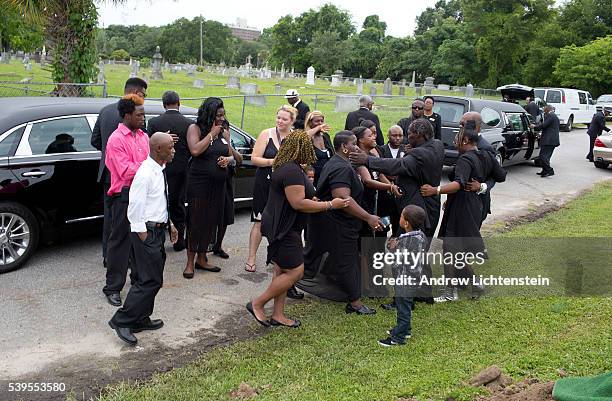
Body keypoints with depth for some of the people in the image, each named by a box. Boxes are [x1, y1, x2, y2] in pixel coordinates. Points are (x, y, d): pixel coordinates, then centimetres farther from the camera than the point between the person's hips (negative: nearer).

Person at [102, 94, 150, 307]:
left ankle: (139, 278, 32)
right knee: (120, 242, 0)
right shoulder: (116, 139, -12)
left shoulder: (143, 136, 11)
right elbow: (126, 171, -18)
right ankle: (112, 287, 9)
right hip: (124, 196, -7)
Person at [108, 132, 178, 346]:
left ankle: (141, 319, 27)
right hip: (147, 232, -10)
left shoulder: (159, 171, 10)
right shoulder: (145, 174, -20)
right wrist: (143, 236, -18)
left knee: (152, 279, 16)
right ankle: (122, 321, 2)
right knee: (150, 280, -8)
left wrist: (169, 224, 20)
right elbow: (135, 208, -20)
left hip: (158, 230, 10)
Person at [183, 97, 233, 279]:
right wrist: (212, 133, -14)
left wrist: (227, 160, -2)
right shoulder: (195, 128, -4)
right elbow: (195, 150, -20)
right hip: (198, 182, -5)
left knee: (211, 221, 7)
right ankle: (190, 262, 8)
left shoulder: (224, 131, 11)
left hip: (218, 184, 5)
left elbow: (230, 154, 21)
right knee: (196, 221, -2)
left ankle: (201, 259, 20)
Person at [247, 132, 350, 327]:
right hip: (283, 229, -11)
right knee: (295, 271, -6)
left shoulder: (286, 167, 13)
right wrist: (330, 205, -21)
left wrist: (312, 201, 19)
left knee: (283, 270, 13)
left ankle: (278, 315, 20)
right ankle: (257, 304, 3)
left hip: (281, 226, 11)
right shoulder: (292, 171, -22)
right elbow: (298, 203, -26)